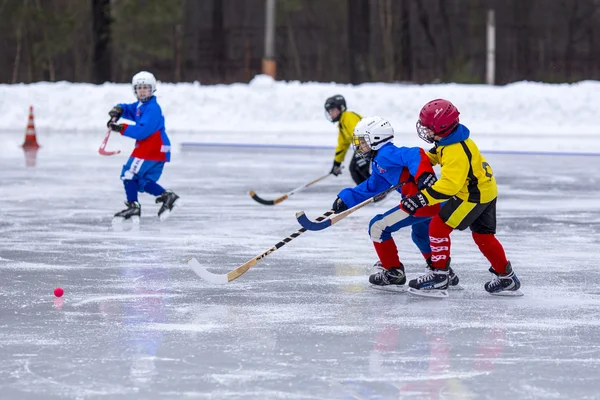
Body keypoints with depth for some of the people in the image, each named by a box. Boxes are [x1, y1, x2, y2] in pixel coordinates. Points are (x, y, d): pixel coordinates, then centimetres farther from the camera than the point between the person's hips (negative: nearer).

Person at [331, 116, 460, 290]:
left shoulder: (386, 154, -9)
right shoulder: (379, 162, 23)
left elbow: (414, 155, -24)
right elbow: (371, 188, 30)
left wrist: (423, 174, -39)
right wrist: (346, 198, 23)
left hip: (422, 200, -11)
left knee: (378, 226, -2)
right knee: (421, 236, 37)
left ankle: (394, 273, 5)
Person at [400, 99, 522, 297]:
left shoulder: (456, 152, -30)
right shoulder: (451, 139, 1)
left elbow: (450, 184, -39)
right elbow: (437, 153, 25)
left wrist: (423, 198, -42)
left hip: (473, 196, -10)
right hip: (486, 190, 10)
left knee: (438, 226, -7)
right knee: (483, 235, 20)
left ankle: (439, 276, -5)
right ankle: (506, 277, 30)